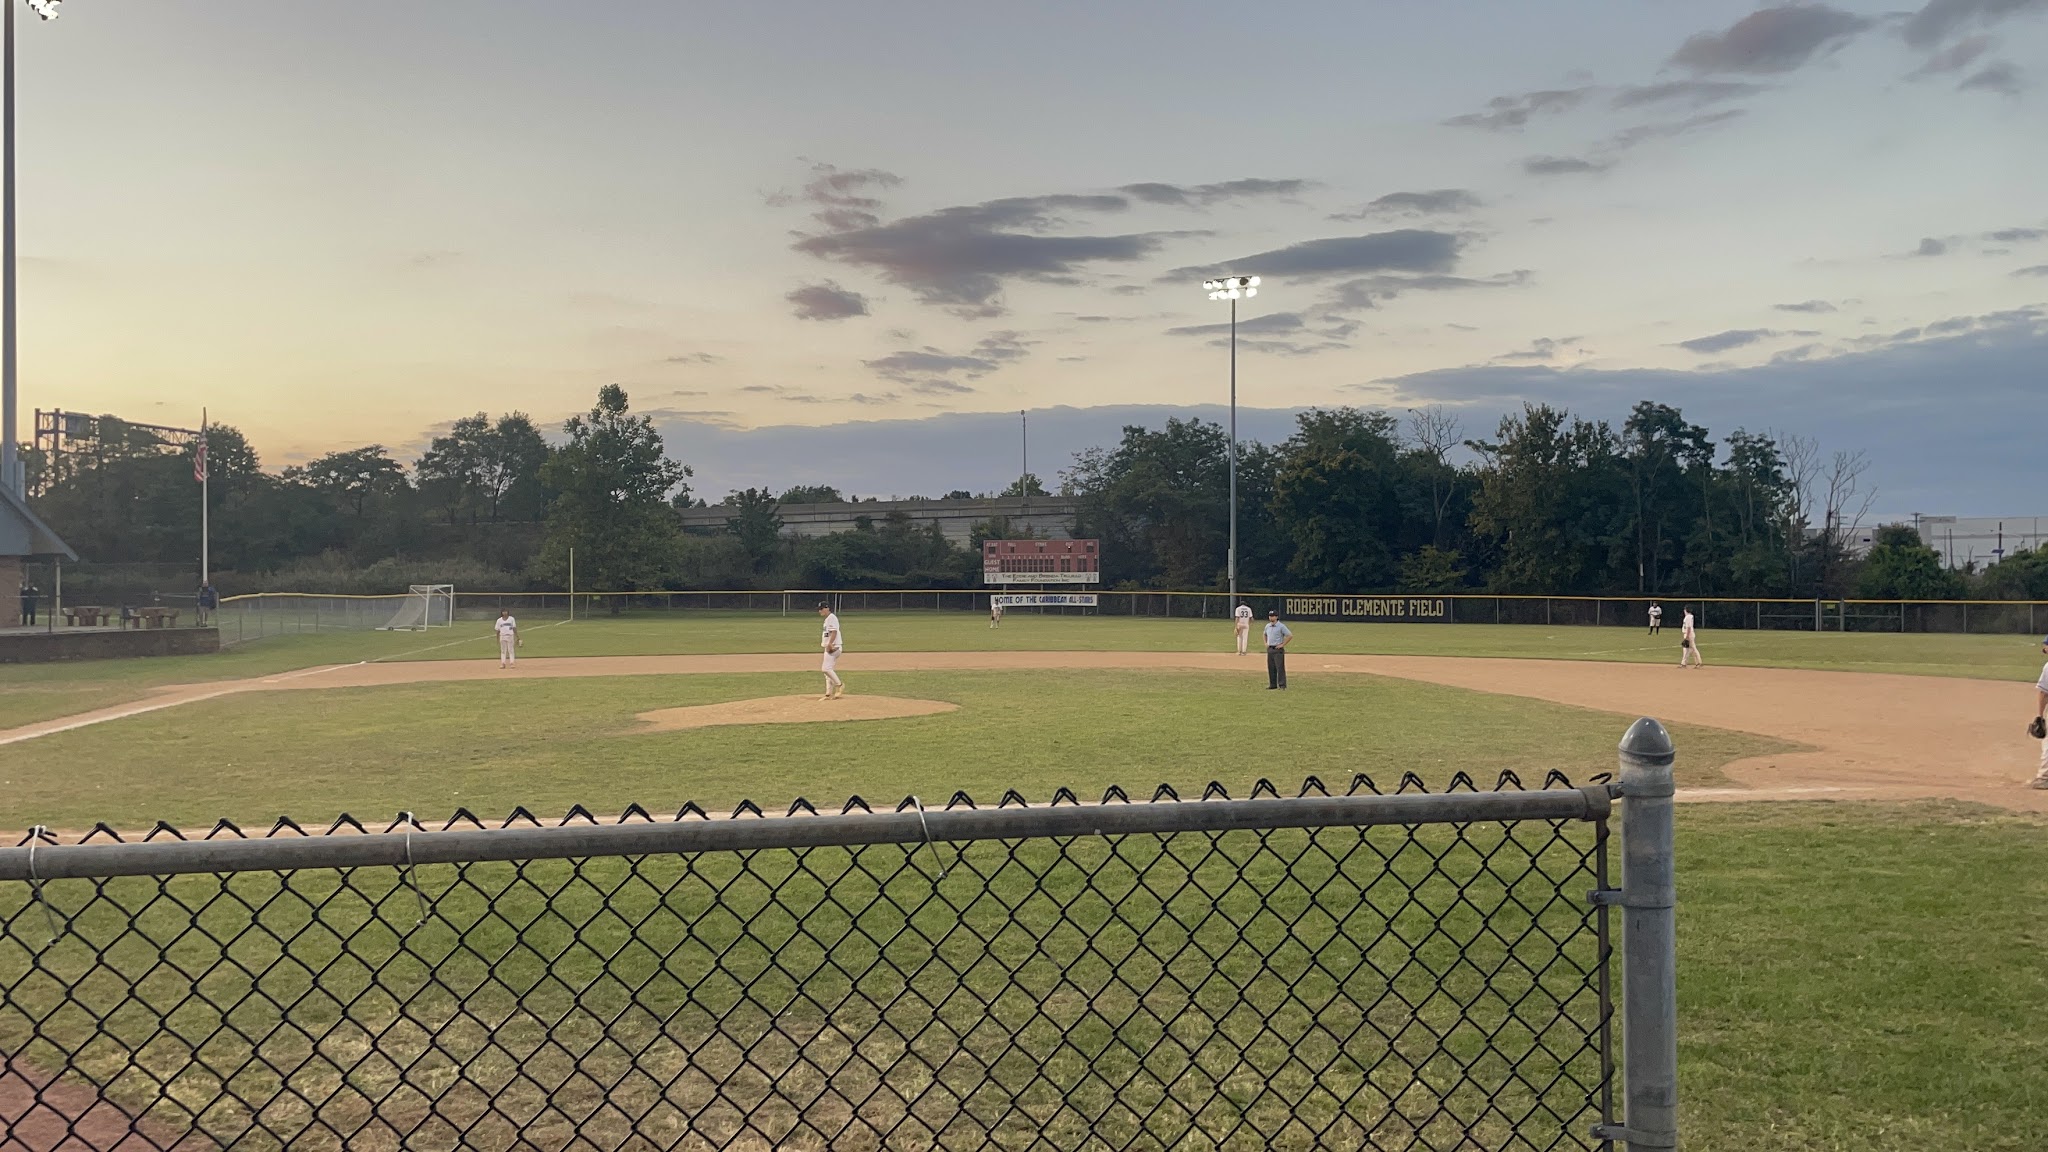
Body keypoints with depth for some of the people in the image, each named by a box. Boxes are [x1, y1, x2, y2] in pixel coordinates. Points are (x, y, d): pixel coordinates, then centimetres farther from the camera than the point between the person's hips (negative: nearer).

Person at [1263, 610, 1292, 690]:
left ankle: (1282, 685, -7)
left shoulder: (1281, 626, -10)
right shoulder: (1267, 626, 11)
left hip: (1278, 649, -7)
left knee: (1280, 667, -9)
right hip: (1269, 649, 7)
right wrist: (1265, 643, 17)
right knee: (1271, 668, 10)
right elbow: (1265, 634, 31)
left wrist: (1283, 644, -14)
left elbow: (1290, 635, -14)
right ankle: (1272, 684, 17)